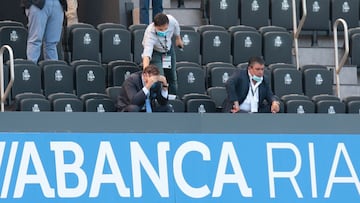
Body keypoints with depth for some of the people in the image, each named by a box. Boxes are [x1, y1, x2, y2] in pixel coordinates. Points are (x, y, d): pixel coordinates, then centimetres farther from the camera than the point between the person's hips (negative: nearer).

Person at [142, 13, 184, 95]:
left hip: (169, 48, 5)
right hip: (155, 52, -5)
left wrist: (178, 38, 12)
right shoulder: (150, 34, -44)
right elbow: (146, 55, -55)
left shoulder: (171, 20, -33)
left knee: (172, 78, 13)